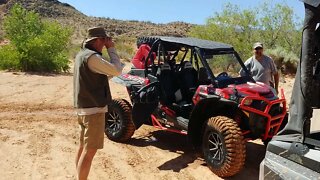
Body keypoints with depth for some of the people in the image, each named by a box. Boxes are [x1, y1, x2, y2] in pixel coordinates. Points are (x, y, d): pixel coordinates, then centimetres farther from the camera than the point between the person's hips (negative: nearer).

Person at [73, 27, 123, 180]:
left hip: (83, 107, 10)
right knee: (90, 151, -5)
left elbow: (106, 72, 16)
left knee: (83, 147, 18)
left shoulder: (82, 54, 13)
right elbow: (117, 70, -19)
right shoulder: (92, 57, -19)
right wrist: (111, 48, -10)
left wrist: (108, 49, 8)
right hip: (93, 109, -10)